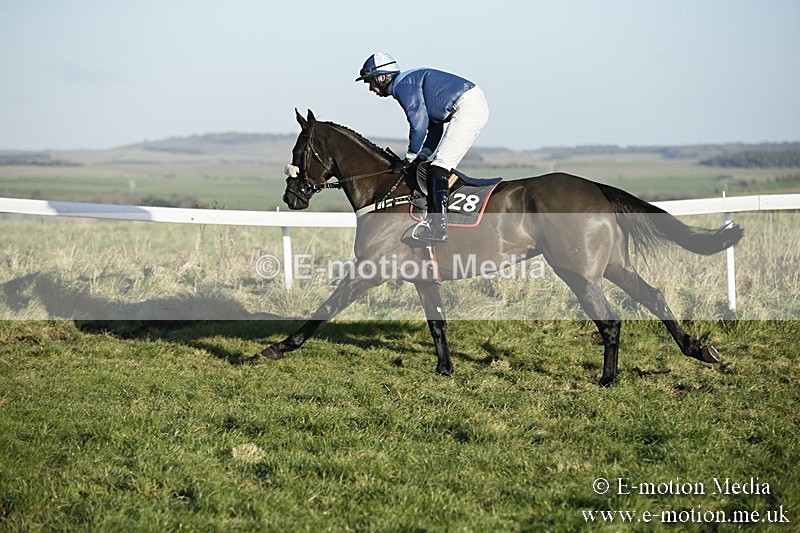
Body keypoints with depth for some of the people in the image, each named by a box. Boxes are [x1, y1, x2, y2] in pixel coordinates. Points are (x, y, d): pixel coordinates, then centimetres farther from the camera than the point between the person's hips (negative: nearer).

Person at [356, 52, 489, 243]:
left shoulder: (402, 85, -8)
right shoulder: (411, 83, 24)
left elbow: (419, 122, -16)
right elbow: (435, 126, 26)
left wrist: (411, 156, -4)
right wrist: (423, 155, 17)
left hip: (468, 107, -11)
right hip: (476, 106, 11)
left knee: (439, 166, -16)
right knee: (440, 166, 13)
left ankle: (439, 228, -24)